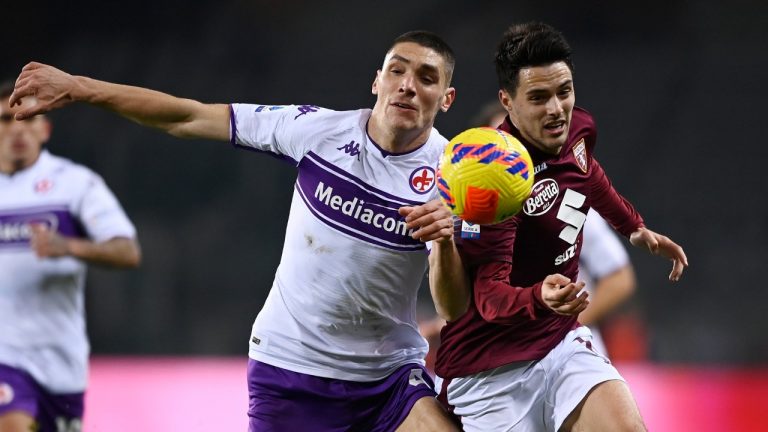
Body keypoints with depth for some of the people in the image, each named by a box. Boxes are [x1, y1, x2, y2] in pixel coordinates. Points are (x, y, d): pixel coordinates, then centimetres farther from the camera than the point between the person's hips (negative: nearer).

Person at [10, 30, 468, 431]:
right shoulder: (315, 129, -8)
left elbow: (456, 311, -15)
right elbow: (189, 117, -2)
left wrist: (446, 242, -35)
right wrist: (78, 87, -6)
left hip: (391, 377, 0)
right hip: (288, 366, 0)